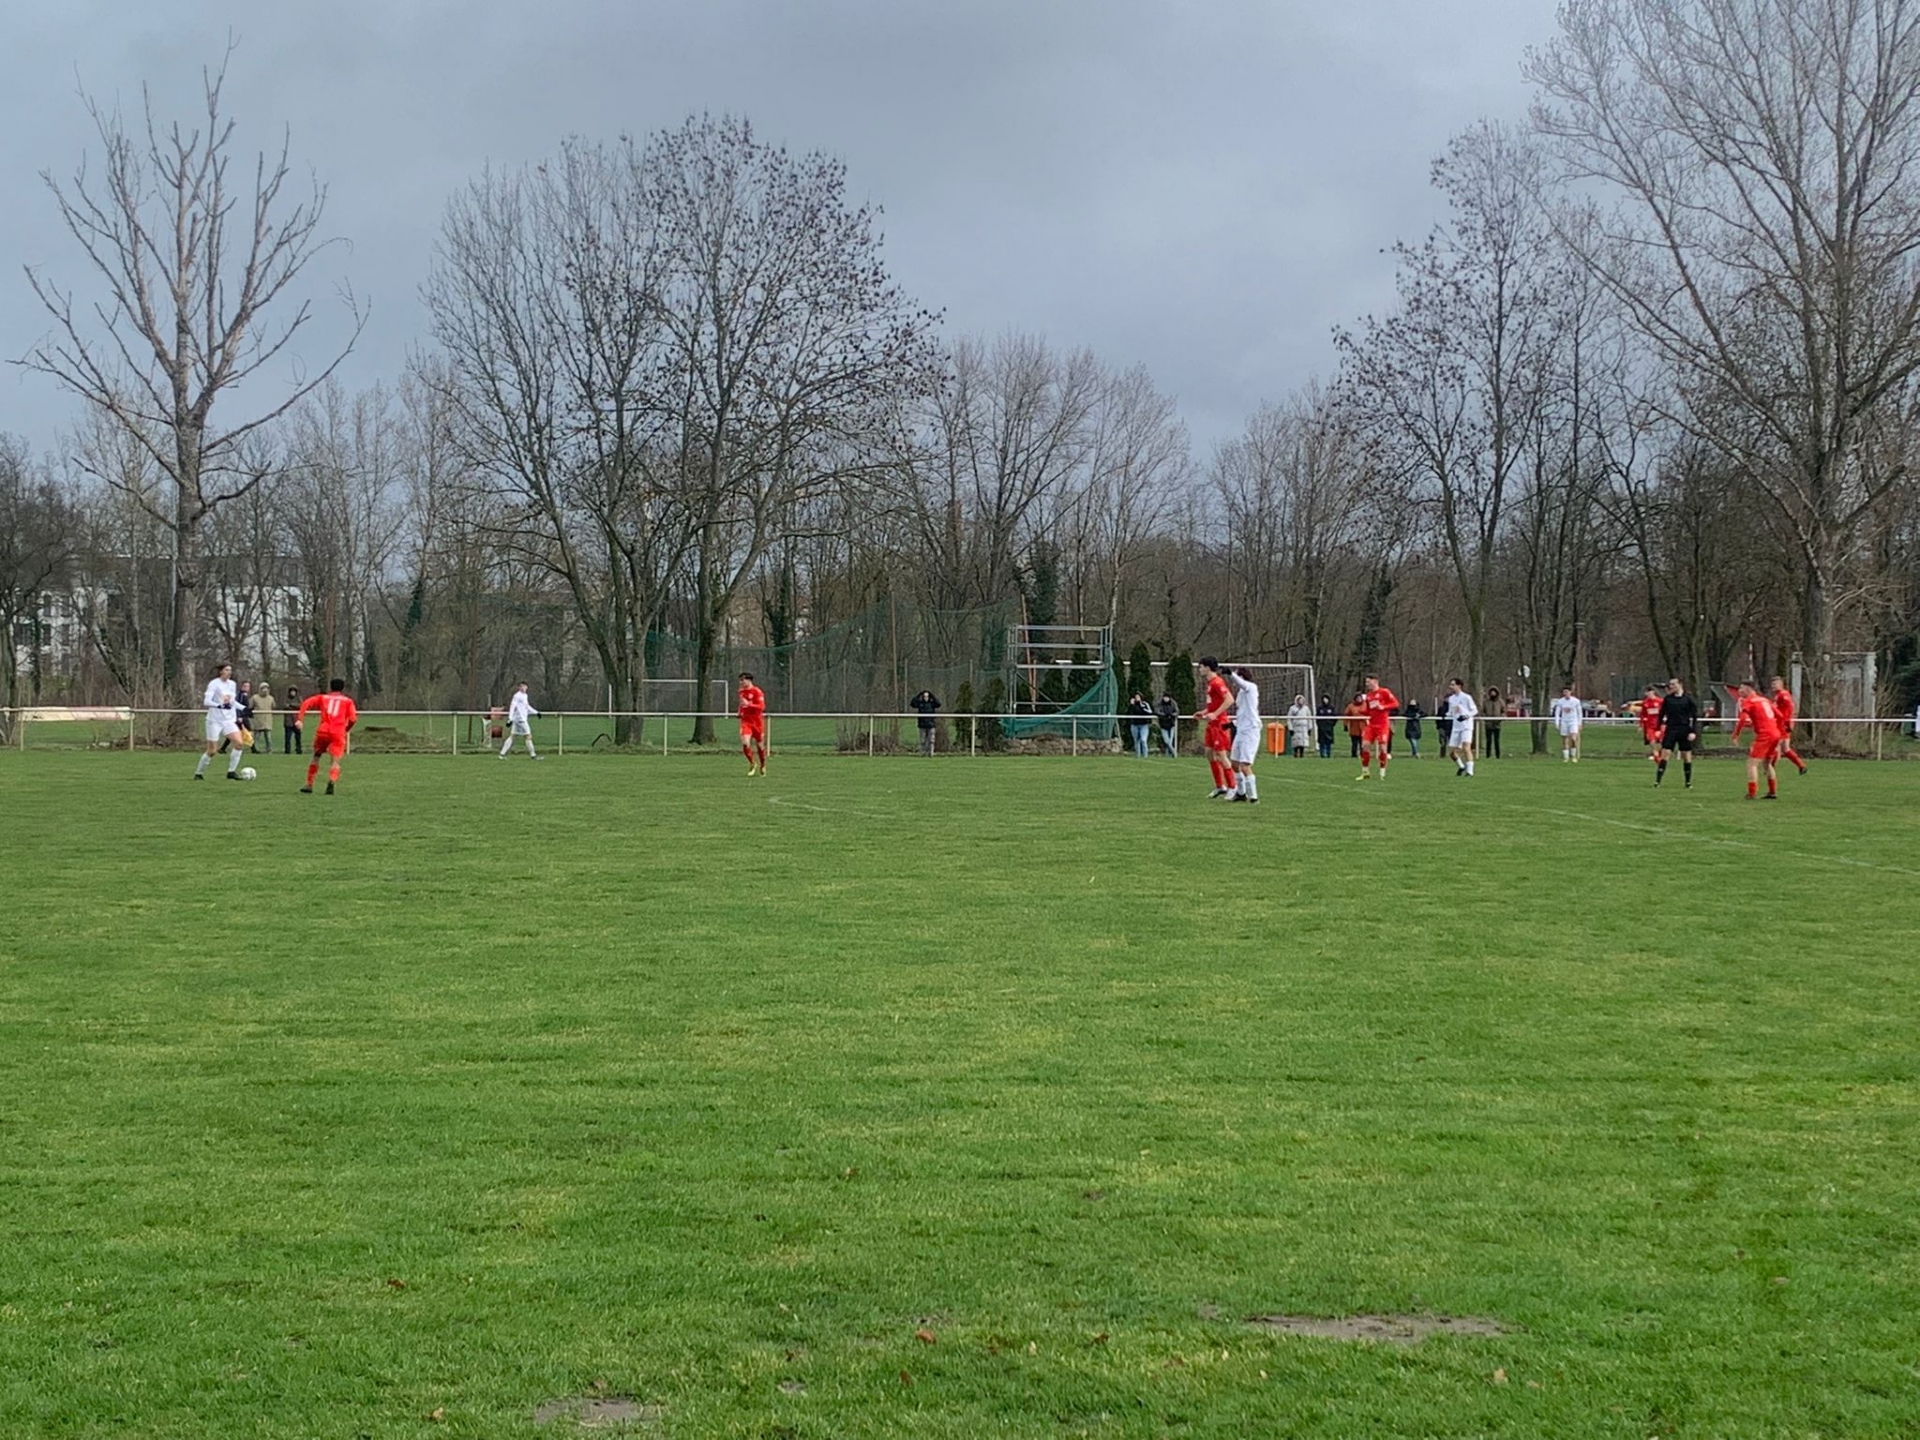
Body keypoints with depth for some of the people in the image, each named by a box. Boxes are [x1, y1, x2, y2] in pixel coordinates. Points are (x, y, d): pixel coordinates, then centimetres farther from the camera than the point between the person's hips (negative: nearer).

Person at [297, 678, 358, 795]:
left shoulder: (322, 698, 19)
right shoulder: (348, 701, 16)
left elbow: (306, 703, 3)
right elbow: (353, 719, 2)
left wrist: (299, 719, -1)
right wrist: (347, 729, 20)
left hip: (323, 731, 1)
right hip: (338, 733, -1)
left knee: (316, 757, 20)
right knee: (335, 761, -4)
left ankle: (309, 785, 20)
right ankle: (331, 781, -33)